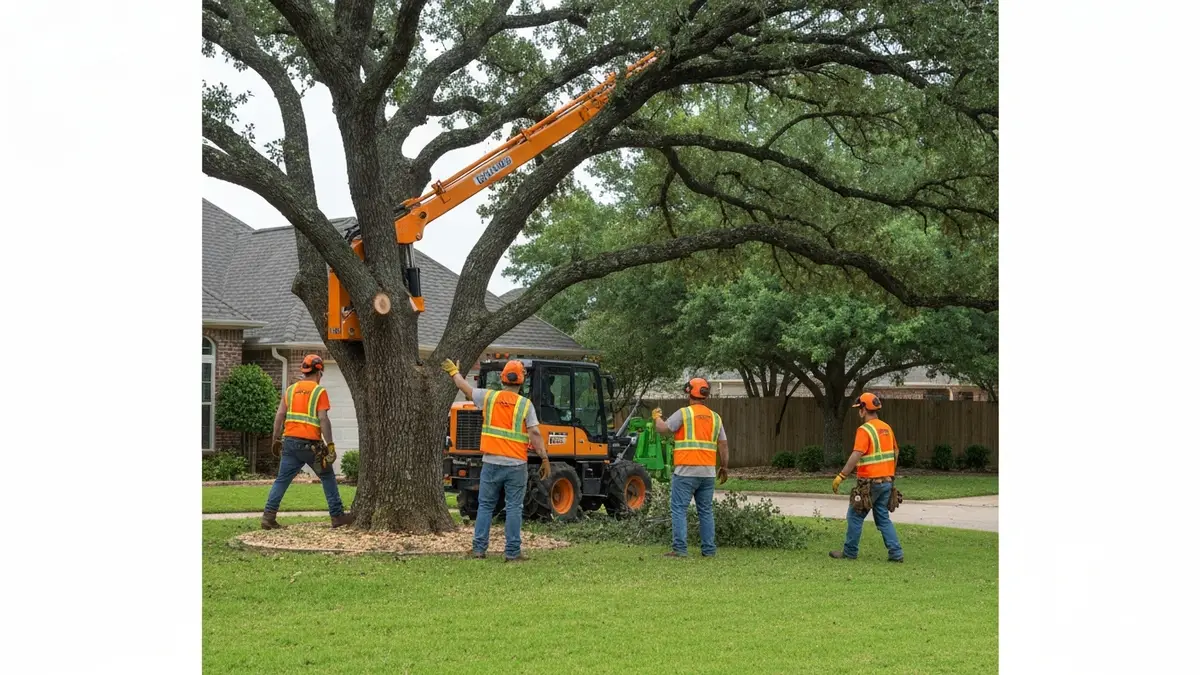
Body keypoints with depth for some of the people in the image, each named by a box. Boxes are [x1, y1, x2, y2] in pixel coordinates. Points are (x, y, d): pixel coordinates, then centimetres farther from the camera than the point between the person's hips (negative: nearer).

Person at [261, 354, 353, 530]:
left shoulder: (291, 389, 10)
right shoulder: (320, 391, -4)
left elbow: (279, 415, 6)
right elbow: (323, 419, -11)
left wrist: (276, 440, 13)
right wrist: (330, 446, -10)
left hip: (290, 441, 4)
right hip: (310, 443, -4)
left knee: (282, 480, 6)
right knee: (328, 478, 10)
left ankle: (268, 516, -4)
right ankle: (337, 516, 12)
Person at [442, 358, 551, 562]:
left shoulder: (489, 397, 2)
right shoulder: (525, 404, -5)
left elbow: (465, 387, 18)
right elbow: (534, 434, -10)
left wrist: (454, 372, 36)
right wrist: (545, 459, -6)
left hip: (491, 462, 2)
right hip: (516, 464, -2)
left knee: (485, 506, 11)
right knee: (513, 508, 2)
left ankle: (479, 548, 11)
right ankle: (512, 552, 0)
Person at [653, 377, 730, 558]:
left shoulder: (684, 413, -5)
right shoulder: (715, 417, 11)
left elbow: (663, 429, -6)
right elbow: (724, 445, 12)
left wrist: (657, 417, 15)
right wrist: (724, 468, 22)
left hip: (686, 471, -5)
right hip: (708, 472, 5)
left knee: (679, 510, -2)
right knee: (706, 511, 12)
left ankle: (679, 549, -9)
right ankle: (709, 549, 12)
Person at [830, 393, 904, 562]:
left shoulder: (865, 430, -15)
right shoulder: (886, 428, 10)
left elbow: (856, 455, -24)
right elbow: (895, 452, 18)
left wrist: (841, 476, -23)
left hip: (870, 483, -7)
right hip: (887, 481, 7)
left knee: (855, 516, 6)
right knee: (883, 518, 12)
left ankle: (850, 552, 13)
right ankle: (896, 553, 4)